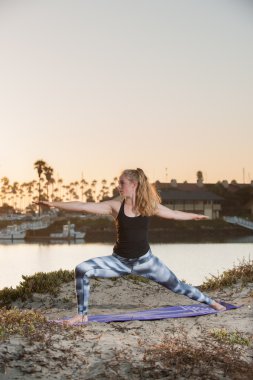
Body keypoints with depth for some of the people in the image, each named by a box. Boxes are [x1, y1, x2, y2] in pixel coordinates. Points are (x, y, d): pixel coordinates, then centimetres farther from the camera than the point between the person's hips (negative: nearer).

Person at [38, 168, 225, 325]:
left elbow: (174, 214, 10)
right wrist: (55, 204, -22)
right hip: (120, 261, 0)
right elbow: (85, 206, -16)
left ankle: (211, 302, 33)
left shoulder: (149, 206, -7)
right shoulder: (115, 206, -9)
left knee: (177, 286, 8)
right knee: (82, 270, -21)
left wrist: (195, 216, 20)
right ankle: (82, 314, -10)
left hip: (145, 260, 0)